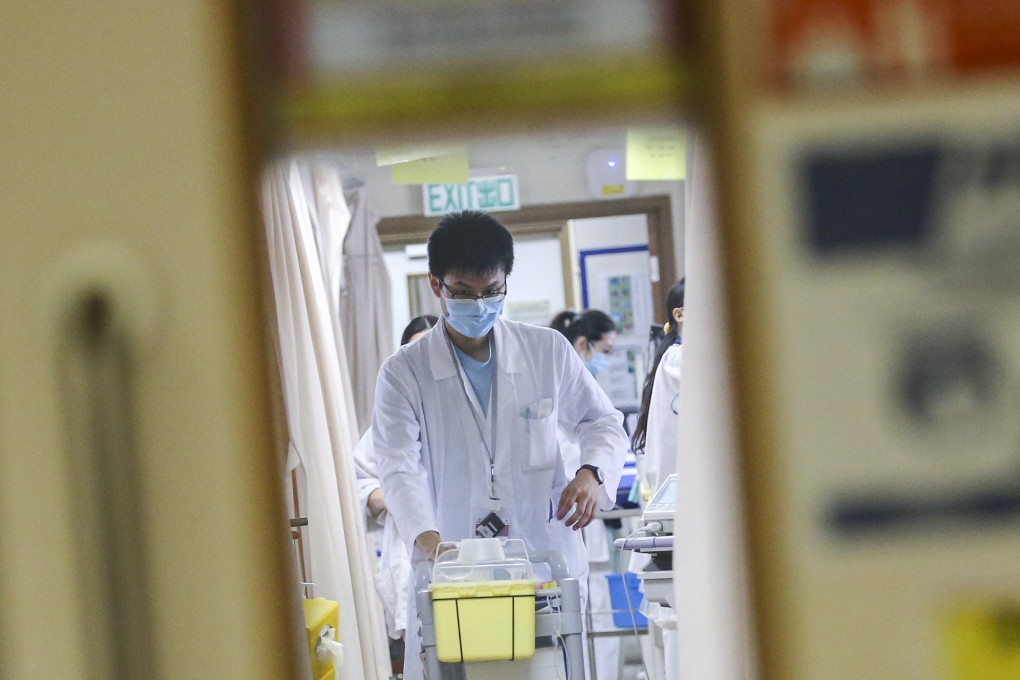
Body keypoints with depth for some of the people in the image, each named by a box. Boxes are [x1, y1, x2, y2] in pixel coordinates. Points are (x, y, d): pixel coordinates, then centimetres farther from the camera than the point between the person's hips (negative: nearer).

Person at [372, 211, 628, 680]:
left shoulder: (548, 351, 7)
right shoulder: (404, 373, 1)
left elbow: (603, 422, 17)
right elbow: (400, 467, -10)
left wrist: (593, 473, -5)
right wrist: (426, 536, -29)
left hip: (547, 558, 2)